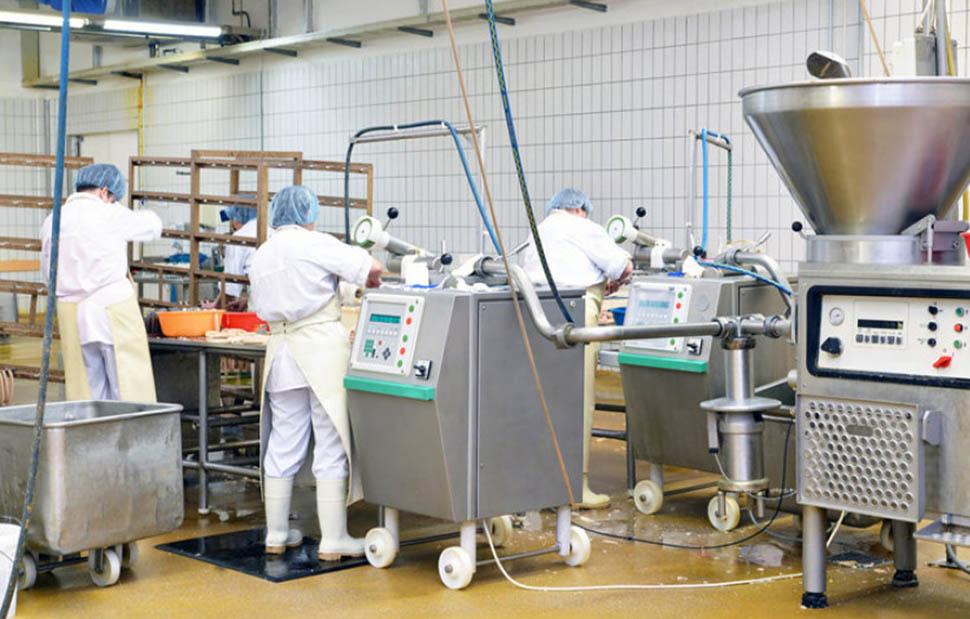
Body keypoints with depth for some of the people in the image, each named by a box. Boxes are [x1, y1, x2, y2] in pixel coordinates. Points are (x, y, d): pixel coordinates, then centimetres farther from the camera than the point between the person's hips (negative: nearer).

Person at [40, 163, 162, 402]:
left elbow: (47, 266, 14)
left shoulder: (52, 221, 6)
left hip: (72, 313, 5)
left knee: (88, 389, 8)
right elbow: (152, 226, 8)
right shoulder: (110, 216, -7)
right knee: (128, 387, 1)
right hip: (113, 309, -4)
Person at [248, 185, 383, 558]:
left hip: (281, 351, 6)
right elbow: (371, 269, -12)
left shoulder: (260, 257, 12)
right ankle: (333, 541, 0)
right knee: (332, 446, -1)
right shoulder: (316, 244, -6)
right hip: (324, 348, -6)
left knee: (283, 446, 12)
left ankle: (276, 535, 19)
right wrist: (372, 283, 9)